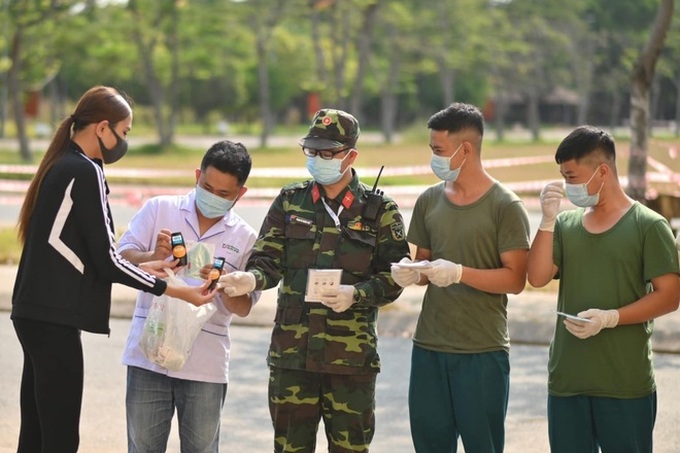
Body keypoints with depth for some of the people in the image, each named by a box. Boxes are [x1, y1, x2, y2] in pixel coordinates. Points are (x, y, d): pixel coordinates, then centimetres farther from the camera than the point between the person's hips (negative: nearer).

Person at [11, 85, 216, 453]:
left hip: (35, 313, 10)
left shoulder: (60, 167, 16)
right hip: (54, 317, -10)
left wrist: (140, 268, 18)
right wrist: (175, 291, -7)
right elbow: (104, 260, -13)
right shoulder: (85, 171, -11)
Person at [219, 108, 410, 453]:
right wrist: (252, 279, -20)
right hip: (292, 351, 2)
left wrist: (355, 294, -19)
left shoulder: (379, 210, 1)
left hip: (352, 356, -2)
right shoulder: (290, 201, 8)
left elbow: (394, 277, -2)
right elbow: (269, 261, 2)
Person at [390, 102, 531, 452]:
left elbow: (515, 280, -10)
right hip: (428, 348, 5)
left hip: (483, 353, -5)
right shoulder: (429, 200, 9)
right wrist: (412, 274, -5)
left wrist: (459, 273, -22)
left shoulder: (505, 206, -7)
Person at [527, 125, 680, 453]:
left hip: (626, 385, -5)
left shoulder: (648, 226, -3)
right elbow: (538, 277, 0)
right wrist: (548, 220, -7)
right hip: (566, 379, 5)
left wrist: (610, 318, -18)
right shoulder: (565, 224, 11)